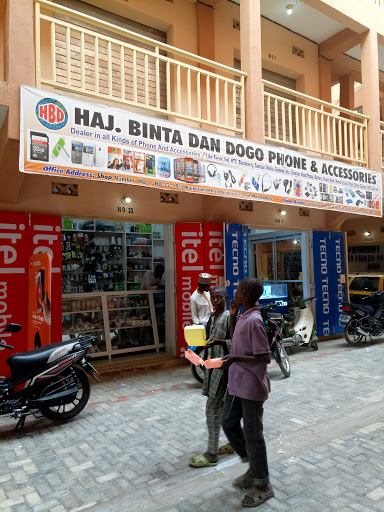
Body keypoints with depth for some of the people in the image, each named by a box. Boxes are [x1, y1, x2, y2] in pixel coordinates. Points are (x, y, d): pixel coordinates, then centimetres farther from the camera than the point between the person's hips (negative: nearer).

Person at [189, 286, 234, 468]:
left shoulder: (229, 317, -14)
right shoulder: (212, 317, 10)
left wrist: (218, 342, -30)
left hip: (224, 365, -8)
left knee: (213, 408, -5)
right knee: (224, 406, 17)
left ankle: (212, 453, 6)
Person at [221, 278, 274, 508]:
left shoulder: (253, 321, -23)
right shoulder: (243, 317, 5)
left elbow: (266, 357, -23)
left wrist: (235, 358, -24)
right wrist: (232, 316, 8)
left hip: (251, 386, -10)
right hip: (237, 383, 10)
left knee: (252, 434, 5)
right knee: (229, 423, 20)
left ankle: (263, 485, 26)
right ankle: (254, 469, 37)